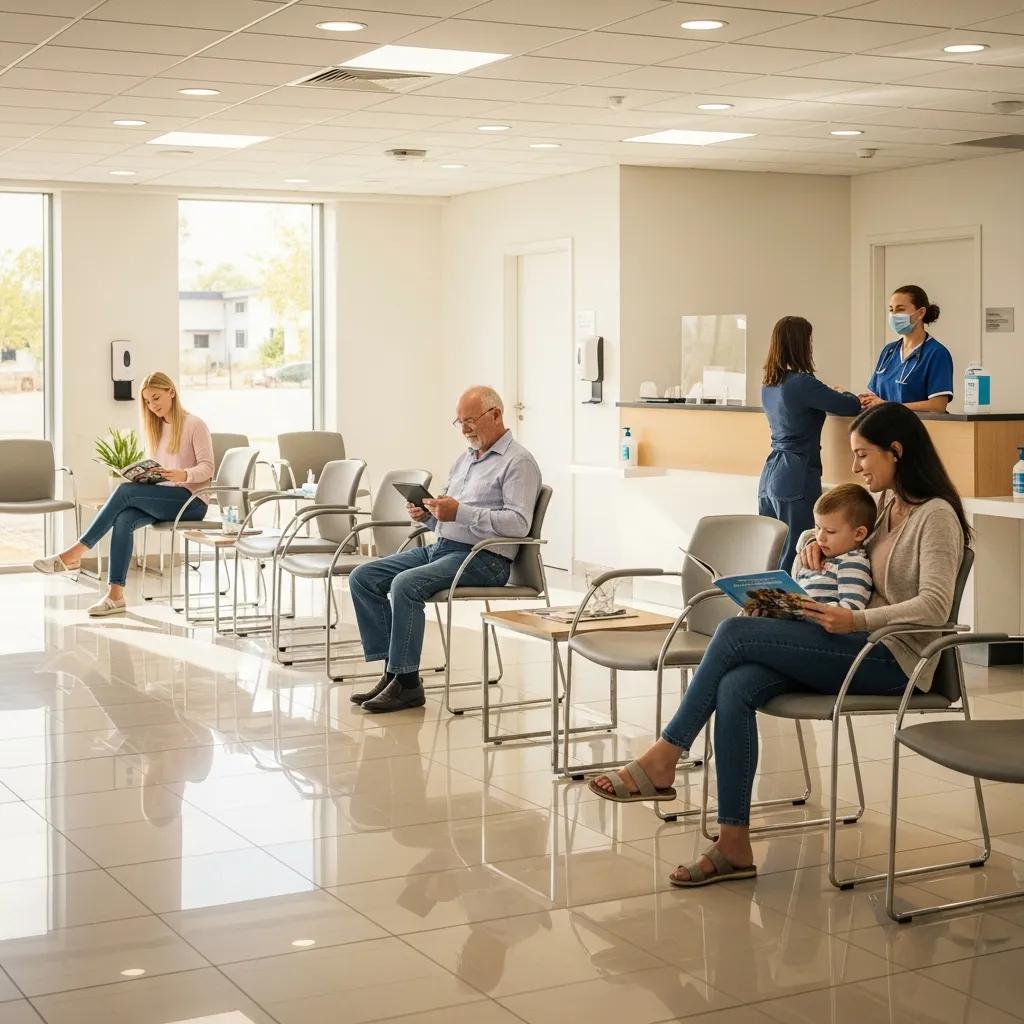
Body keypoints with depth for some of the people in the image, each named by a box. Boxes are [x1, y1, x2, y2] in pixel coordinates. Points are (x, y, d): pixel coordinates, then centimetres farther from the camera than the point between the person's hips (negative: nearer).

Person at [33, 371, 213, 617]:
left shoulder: (195, 425, -2)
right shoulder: (156, 429, 18)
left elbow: (207, 468, -10)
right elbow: (156, 471, 18)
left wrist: (183, 475, -30)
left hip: (191, 500, -6)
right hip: (164, 498, 6)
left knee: (126, 491, -28)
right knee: (124, 519, -26)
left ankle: (74, 554, -26)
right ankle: (115, 595, -32)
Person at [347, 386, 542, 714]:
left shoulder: (518, 462, -5)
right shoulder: (466, 458, 22)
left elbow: (519, 523, -19)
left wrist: (460, 512, -23)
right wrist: (426, 514, 2)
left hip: (484, 558, -9)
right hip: (440, 547, 9)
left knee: (406, 584, -31)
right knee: (363, 577, -5)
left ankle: (407, 683, -22)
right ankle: (392, 668, -7)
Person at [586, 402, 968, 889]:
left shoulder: (935, 516, -9)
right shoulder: (886, 505, 17)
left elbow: (934, 607, -21)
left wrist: (855, 620, -30)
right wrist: (814, 543, 10)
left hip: (894, 660, -8)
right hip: (863, 647, 8)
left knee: (735, 632, -21)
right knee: (735, 687, -20)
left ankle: (663, 758, -11)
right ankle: (734, 845, -21)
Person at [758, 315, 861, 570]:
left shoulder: (768, 385, 10)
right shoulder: (802, 383, -14)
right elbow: (851, 406, -8)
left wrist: (833, 396, 21)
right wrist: (845, 394, 13)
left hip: (770, 475, 8)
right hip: (797, 478, -8)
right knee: (791, 561, -4)